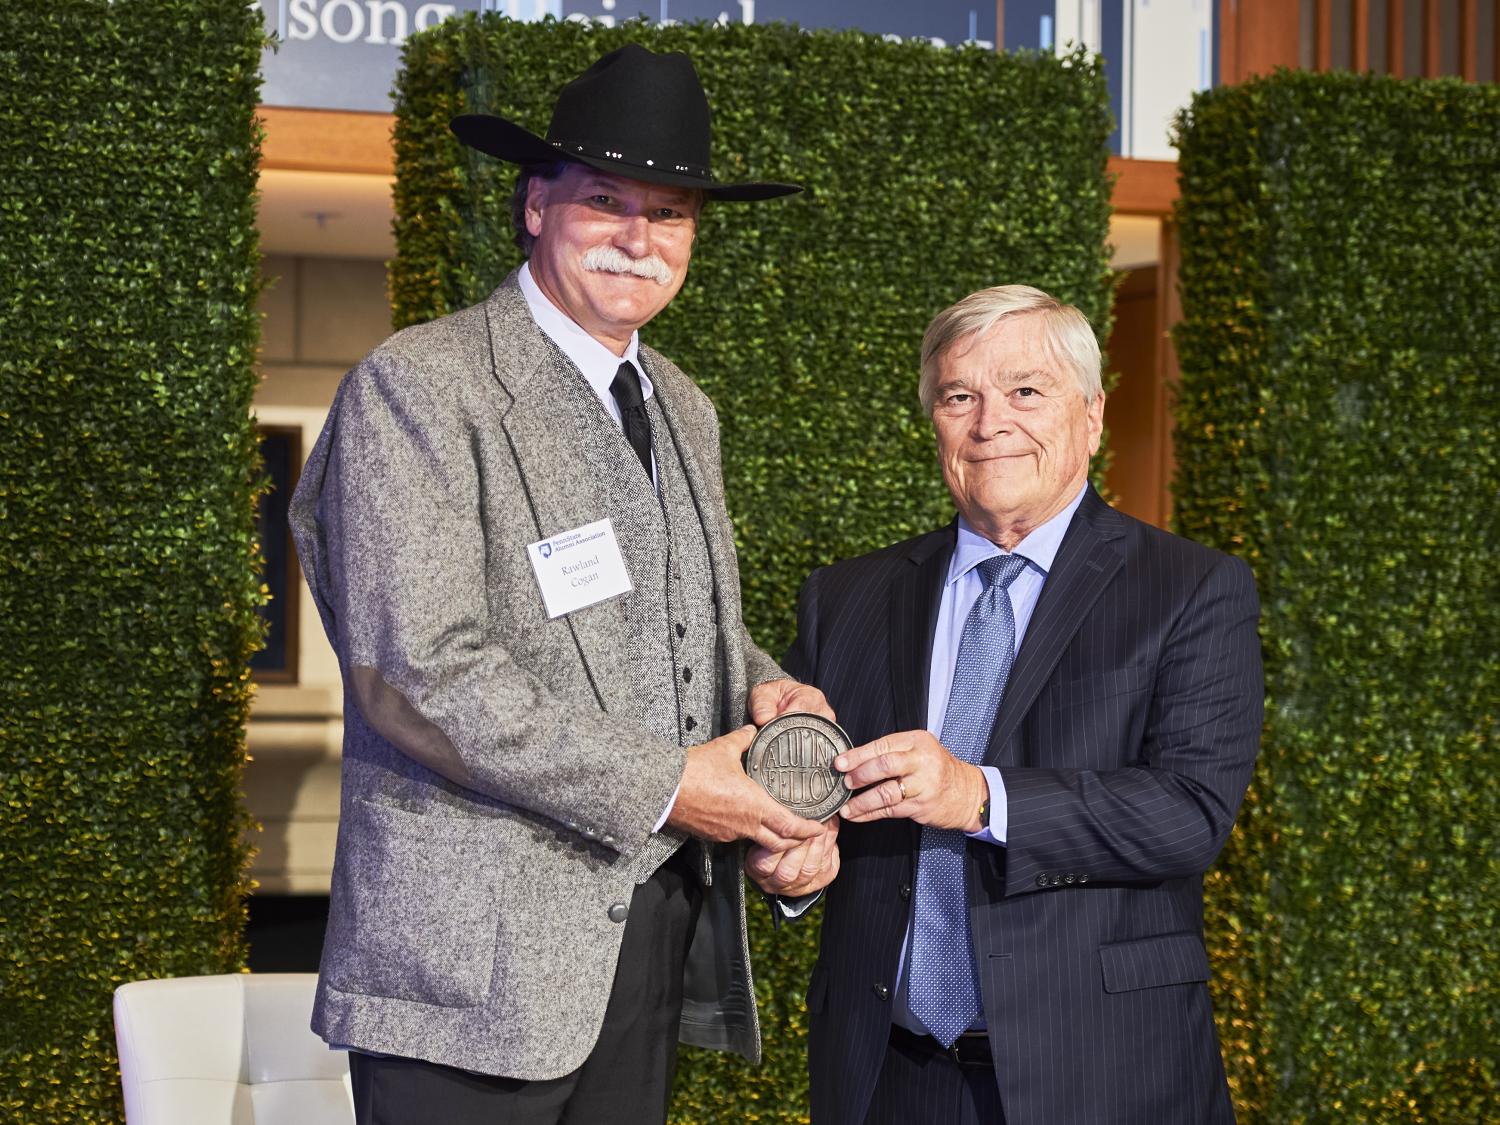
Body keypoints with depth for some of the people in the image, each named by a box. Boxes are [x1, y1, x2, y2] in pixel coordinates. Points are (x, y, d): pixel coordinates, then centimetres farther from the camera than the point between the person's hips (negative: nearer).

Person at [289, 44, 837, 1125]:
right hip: (480, 946, -7)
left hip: (662, 919, 7)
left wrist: (766, 694, -2)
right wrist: (661, 785, -18)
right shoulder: (418, 384, -10)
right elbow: (417, 670, -19)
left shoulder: (684, 412, 16)